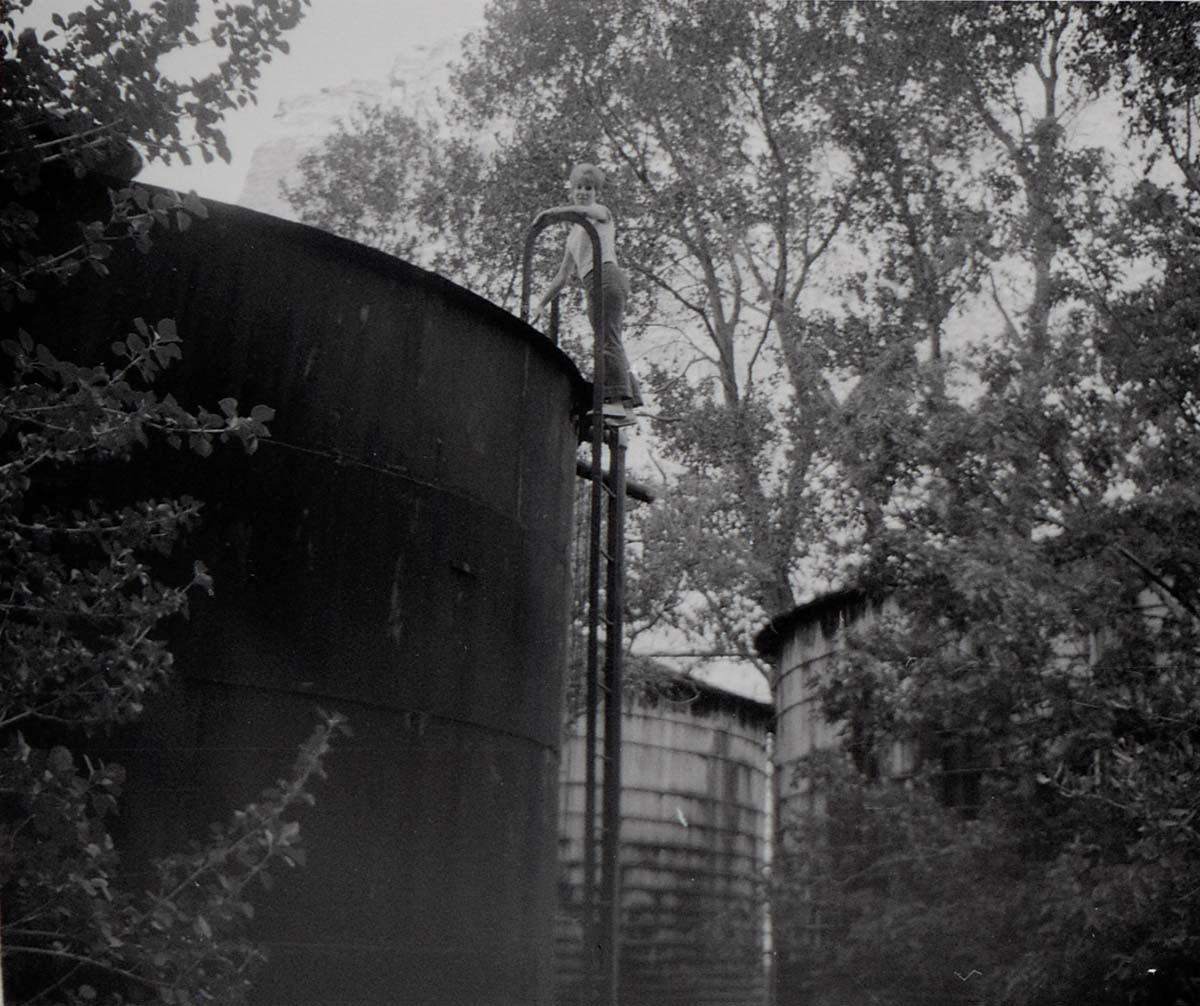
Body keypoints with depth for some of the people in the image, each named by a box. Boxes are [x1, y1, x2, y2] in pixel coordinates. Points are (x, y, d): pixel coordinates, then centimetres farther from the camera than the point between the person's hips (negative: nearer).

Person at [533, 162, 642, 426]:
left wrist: (551, 211, -22)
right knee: (610, 343, 0)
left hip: (607, 275, -8)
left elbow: (585, 210, -16)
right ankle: (628, 405, -5)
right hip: (594, 284, 8)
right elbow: (563, 275, 33)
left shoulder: (602, 212, 12)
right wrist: (542, 303, 30)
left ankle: (619, 401, -29)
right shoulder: (574, 233, 31)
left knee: (608, 339, -19)